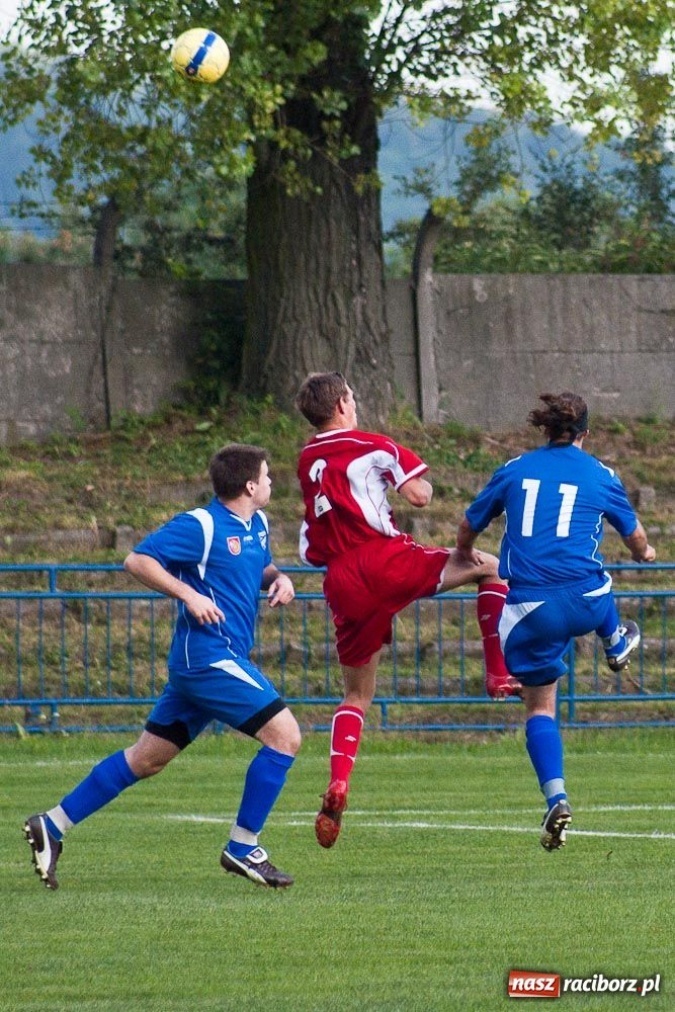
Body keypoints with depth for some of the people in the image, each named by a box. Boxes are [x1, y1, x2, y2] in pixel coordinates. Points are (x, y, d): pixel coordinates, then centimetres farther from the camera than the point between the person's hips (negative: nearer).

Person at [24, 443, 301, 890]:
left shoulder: (257, 525, 14)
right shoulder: (200, 526, -12)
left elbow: (261, 569, 31)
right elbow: (137, 560, -11)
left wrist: (279, 579, 8)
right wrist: (188, 593, -21)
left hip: (198, 665, 10)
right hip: (210, 656, -10)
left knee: (147, 757, 12)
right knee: (285, 735, -11)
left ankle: (52, 825, 15)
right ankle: (243, 848, -5)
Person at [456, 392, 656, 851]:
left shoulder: (513, 471, 8)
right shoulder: (601, 476, 6)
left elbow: (468, 528, 18)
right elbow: (635, 538, 22)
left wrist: (466, 556, 42)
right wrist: (645, 553, 47)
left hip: (530, 610, 0)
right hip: (587, 603, 0)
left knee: (539, 706, 10)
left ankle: (556, 798, -8)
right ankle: (616, 644, 67)